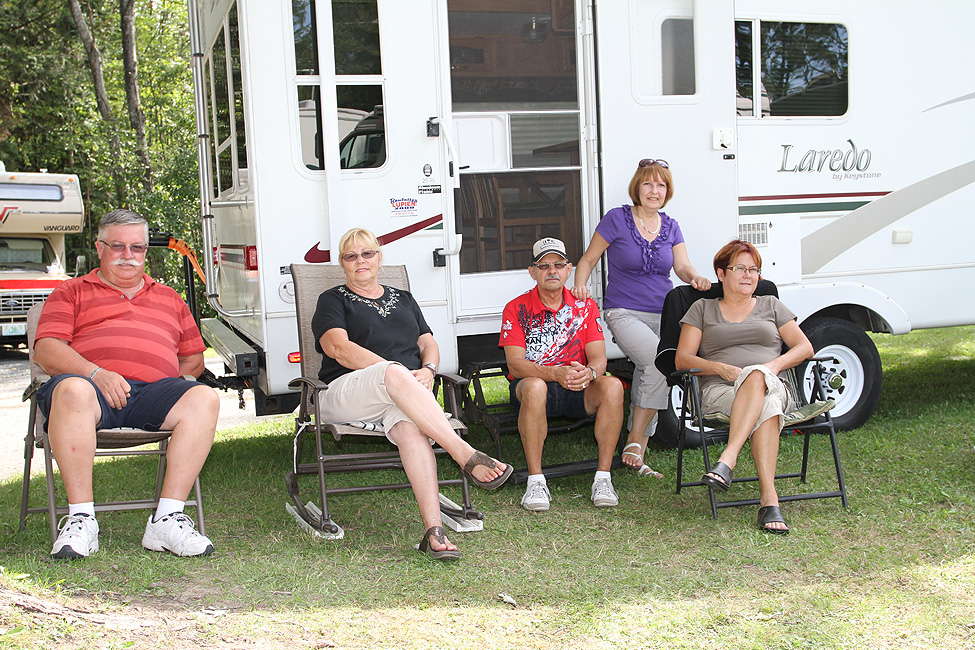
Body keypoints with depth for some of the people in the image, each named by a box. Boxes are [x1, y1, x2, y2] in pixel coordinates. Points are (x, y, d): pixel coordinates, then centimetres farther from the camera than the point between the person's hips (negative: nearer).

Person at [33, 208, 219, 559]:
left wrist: (177, 378, 4)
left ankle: (168, 519, -31)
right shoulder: (72, 292, 23)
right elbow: (45, 349, 7)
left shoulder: (169, 298, 32)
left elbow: (194, 358, 29)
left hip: (154, 390, 3)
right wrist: (95, 374, -12)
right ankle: (80, 520, -34)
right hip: (91, 385, -2)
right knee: (72, 389, -39)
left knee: (204, 397, -29)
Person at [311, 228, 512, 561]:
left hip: (404, 392, 3)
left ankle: (434, 531, -48)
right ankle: (466, 455, -44)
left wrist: (427, 370, -5)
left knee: (411, 427, -36)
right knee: (395, 374, -39)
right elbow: (339, 348, -2)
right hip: (346, 392, -2)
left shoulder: (403, 300, 29)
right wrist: (396, 372, -14)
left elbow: (428, 343, 21)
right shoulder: (333, 301, 16)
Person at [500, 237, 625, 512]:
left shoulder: (585, 306, 6)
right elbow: (515, 364, -12)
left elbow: (598, 358, -2)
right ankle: (536, 482, -32)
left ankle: (603, 478, -24)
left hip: (578, 388, 2)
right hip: (532, 383, -2)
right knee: (535, 387, -39)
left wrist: (588, 372, -28)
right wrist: (556, 373, -30)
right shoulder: (516, 309, -2)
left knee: (612, 386, -29)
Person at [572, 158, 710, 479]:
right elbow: (588, 259, 4)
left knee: (648, 377, -3)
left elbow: (682, 265, 3)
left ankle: (636, 456, 8)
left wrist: (695, 278, -19)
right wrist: (580, 285, -14)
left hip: (663, 313, 5)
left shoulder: (670, 226, 13)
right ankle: (635, 440, -16)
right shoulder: (617, 219, 0)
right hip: (624, 313, -5)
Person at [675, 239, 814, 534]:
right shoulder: (702, 309, 22)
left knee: (756, 375, -40)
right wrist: (721, 368, -9)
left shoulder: (771, 305, 26)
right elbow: (683, 359, 10)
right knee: (766, 407, -39)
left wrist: (774, 365, -5)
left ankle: (728, 459, -53)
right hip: (718, 390, -1)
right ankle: (769, 498, -51)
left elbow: (804, 347, 16)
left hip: (773, 387, 1)